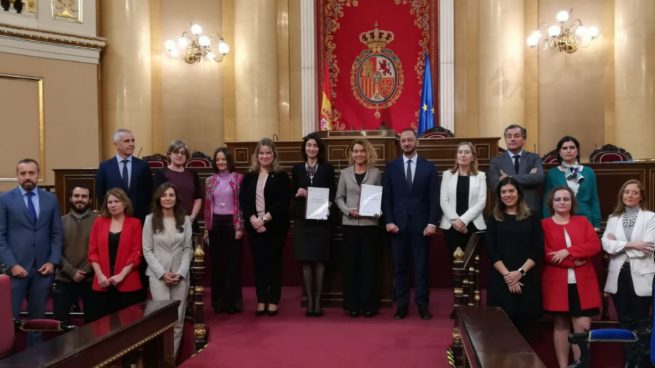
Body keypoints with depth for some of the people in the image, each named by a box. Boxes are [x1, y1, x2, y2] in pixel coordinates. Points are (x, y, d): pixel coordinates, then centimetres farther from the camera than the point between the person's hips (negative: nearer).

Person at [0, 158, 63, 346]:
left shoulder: (51, 199, 9)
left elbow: (56, 234, 9)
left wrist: (52, 262, -2)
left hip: (43, 267, 3)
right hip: (16, 267, -2)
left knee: (37, 316, 10)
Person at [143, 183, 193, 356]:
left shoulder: (185, 220, 4)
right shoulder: (150, 219, 1)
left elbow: (188, 249, 3)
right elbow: (147, 251, -1)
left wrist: (180, 272, -9)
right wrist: (162, 273, -10)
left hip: (180, 275, 2)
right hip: (158, 275, -2)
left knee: (178, 321, 3)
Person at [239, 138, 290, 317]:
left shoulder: (281, 176, -1)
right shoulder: (249, 176, 8)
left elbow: (283, 202, -10)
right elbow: (243, 200, 1)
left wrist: (265, 218, -17)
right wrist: (253, 219, -14)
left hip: (274, 226, -3)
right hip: (254, 226, 3)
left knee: (273, 263, 2)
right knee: (258, 263, 6)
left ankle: (273, 301, 10)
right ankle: (261, 301, 14)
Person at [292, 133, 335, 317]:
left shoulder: (327, 168, 4)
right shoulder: (297, 169, 8)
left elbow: (332, 193, 2)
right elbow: (292, 193, 10)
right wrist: (297, 193, -11)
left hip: (321, 218, -1)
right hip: (302, 219, 1)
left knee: (319, 260, 2)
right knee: (306, 260, 2)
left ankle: (318, 300, 9)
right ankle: (309, 300, 9)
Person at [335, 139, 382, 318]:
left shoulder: (376, 173, 4)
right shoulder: (345, 173, 7)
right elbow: (338, 198, 7)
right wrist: (348, 210, -10)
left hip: (370, 223, -1)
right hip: (349, 223, 1)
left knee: (369, 263, 2)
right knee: (350, 263, 3)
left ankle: (369, 304, 11)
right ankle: (352, 304, 11)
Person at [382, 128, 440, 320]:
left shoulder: (428, 167, 5)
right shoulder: (391, 166, 6)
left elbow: (434, 198, 1)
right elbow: (386, 197, 4)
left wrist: (432, 222, -7)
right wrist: (389, 221, -6)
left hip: (420, 224, -1)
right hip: (398, 223, 1)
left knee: (421, 266, 3)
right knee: (400, 266, 5)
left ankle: (422, 305, 10)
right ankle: (402, 305, 12)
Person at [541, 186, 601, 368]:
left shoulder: (583, 221, 10)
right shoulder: (544, 224, 2)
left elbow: (595, 245, -2)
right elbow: (544, 253, -8)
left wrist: (568, 252, -14)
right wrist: (573, 261, -14)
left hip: (582, 283, 2)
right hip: (556, 283, -1)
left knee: (583, 326, -2)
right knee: (561, 325, 6)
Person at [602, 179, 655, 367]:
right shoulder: (613, 218, 9)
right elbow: (605, 244, -4)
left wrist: (618, 244, -8)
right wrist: (630, 244, -16)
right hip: (619, 275, 3)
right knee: (624, 321, 11)